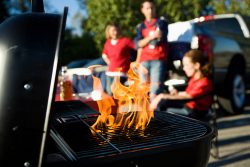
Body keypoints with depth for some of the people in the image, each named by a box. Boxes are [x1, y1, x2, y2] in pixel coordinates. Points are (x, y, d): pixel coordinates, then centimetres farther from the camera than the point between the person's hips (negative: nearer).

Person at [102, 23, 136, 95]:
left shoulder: (125, 40, -8)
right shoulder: (108, 42, 10)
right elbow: (104, 54, 26)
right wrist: (109, 62, 13)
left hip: (121, 72, -6)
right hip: (110, 72, 6)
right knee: (110, 92, 11)